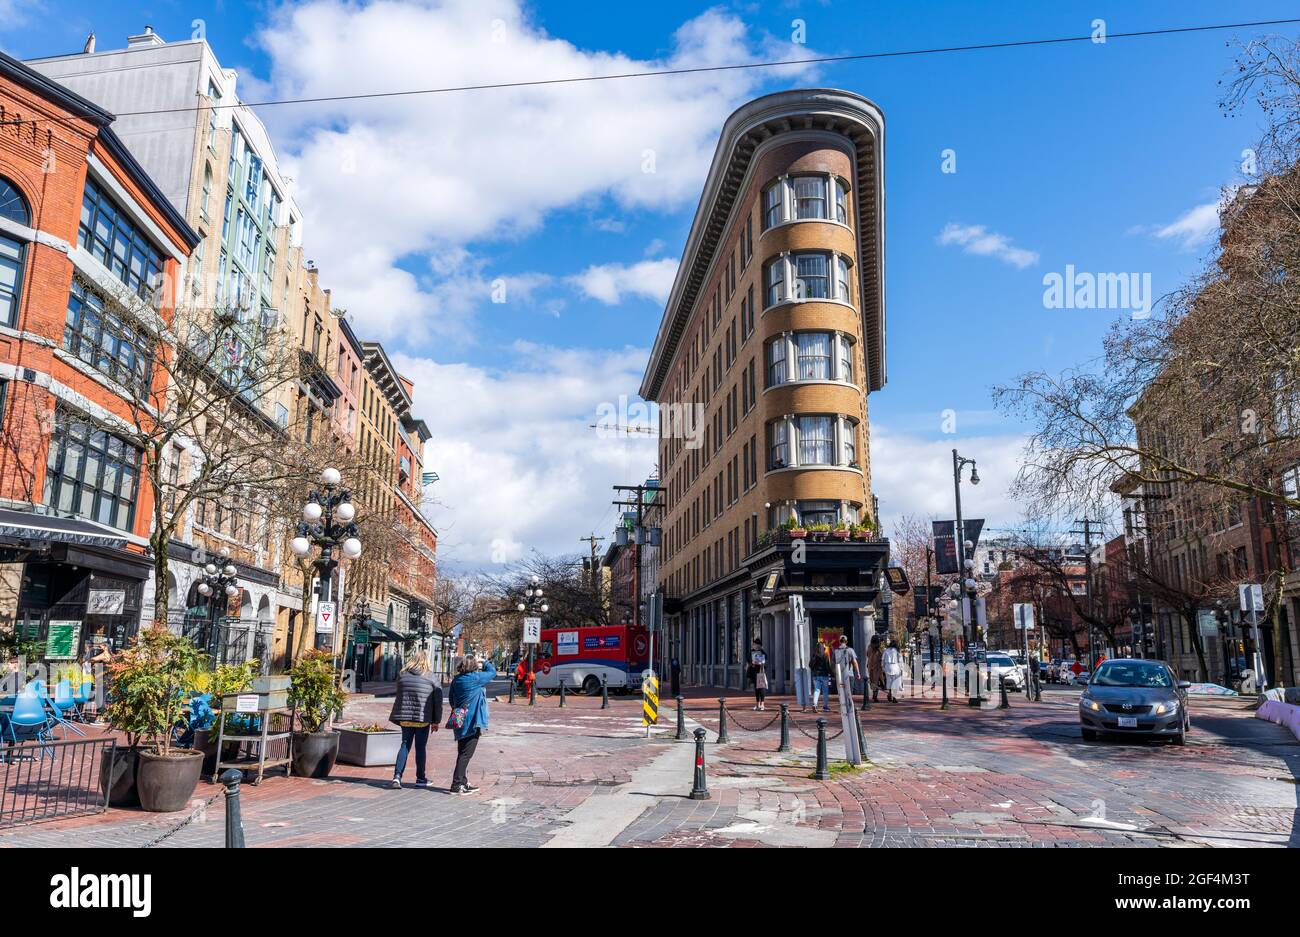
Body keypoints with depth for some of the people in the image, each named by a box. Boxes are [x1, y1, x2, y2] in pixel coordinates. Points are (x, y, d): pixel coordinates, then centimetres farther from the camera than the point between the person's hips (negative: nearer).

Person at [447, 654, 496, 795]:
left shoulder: (456, 680, 5)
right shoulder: (476, 677, -14)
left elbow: (451, 700, 13)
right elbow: (492, 671, 0)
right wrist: (482, 662, 14)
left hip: (459, 720, 7)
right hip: (472, 722, -7)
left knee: (463, 753, 16)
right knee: (466, 753, -3)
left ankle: (463, 783, 26)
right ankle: (457, 784, -5)